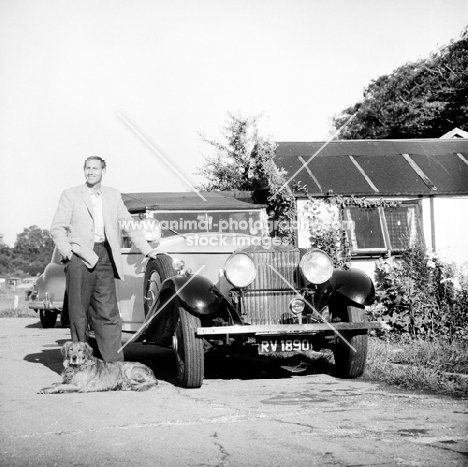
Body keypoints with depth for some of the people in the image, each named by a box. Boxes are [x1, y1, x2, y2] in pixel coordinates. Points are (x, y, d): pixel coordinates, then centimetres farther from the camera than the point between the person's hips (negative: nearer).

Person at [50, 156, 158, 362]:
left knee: (108, 313, -4)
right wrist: (68, 252, -8)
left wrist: (148, 251, 11)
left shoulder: (113, 195, 15)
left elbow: (129, 225, 17)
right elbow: (57, 228, 3)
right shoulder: (71, 195, 6)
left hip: (104, 257, 2)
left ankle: (115, 364, -6)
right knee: (78, 313, 1)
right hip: (80, 257, -2)